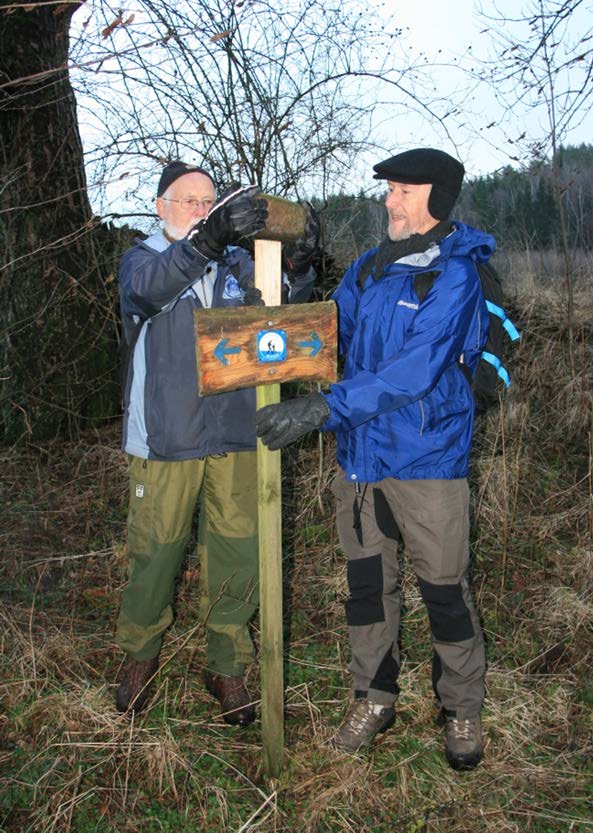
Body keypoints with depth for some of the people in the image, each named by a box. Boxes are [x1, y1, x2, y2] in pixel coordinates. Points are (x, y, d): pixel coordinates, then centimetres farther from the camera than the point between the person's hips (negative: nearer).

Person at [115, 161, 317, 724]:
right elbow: (148, 287, -25)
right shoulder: (141, 259, 0)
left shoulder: (238, 261, 8)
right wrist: (207, 238, -41)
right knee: (155, 552, 9)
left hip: (235, 436, 2)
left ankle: (227, 667, 27)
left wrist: (298, 267, -25)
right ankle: (139, 656, 35)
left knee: (236, 556, 7)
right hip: (165, 438, -2)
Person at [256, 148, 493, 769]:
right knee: (367, 583, 15)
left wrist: (321, 410, -33)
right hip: (360, 457, 6)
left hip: (426, 460, -6)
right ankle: (373, 697, 35)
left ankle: (461, 709, 30)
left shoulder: (454, 276, -14)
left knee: (444, 591, 7)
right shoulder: (367, 268, 7)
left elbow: (410, 373, -26)